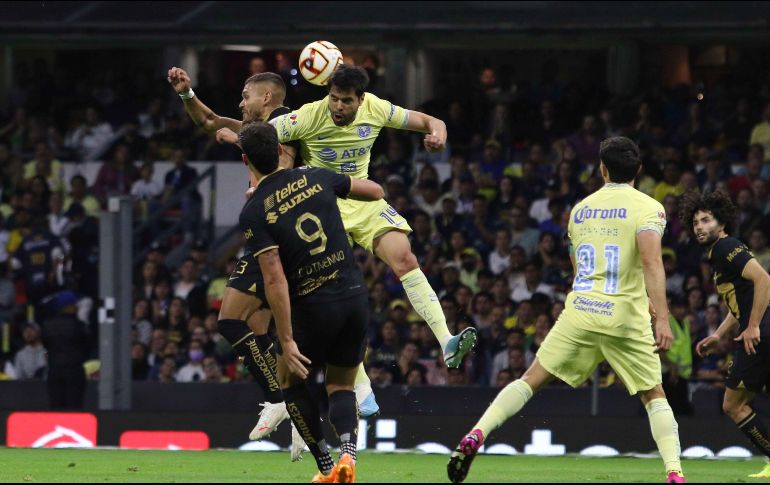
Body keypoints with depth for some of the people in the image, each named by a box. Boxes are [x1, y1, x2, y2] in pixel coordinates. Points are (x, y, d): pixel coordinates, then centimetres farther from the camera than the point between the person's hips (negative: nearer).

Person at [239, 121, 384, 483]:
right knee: (341, 385, 20)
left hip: (314, 307, -4)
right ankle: (348, 452, -9)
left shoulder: (253, 213, -11)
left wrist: (287, 341, -14)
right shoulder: (316, 178, 2)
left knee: (290, 380, 23)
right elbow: (376, 192, 16)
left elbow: (275, 280, -16)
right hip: (356, 296, 4)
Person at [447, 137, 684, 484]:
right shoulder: (647, 208, -2)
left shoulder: (580, 209, 15)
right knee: (654, 396, 11)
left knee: (530, 381, 8)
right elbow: (651, 262, -18)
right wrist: (662, 318, -21)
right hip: (624, 318, -3)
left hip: (579, 312, 3)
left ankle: (476, 435, -9)